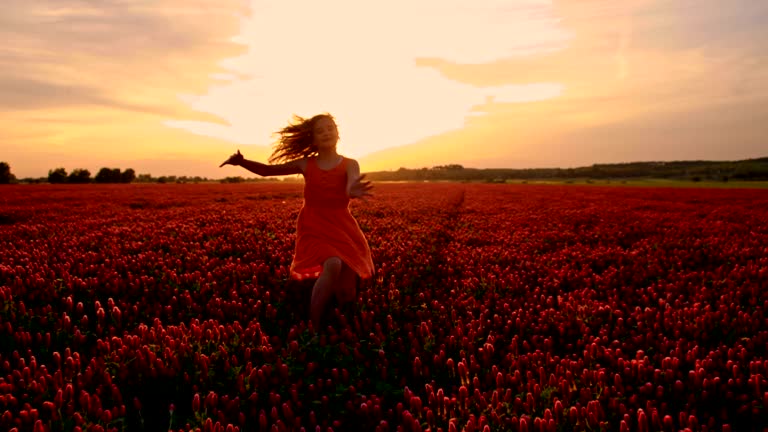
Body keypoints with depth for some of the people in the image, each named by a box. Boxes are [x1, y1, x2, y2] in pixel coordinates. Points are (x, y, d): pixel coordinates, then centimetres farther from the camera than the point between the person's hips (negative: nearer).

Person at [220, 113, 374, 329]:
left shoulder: (350, 164, -3)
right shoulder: (306, 164, 3)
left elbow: (351, 187, -27)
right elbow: (267, 170, 11)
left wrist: (354, 191, -53)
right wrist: (242, 162, -8)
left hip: (343, 231, 1)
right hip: (314, 230, -1)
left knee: (347, 295, -4)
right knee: (332, 266, -33)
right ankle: (312, 328, -22)